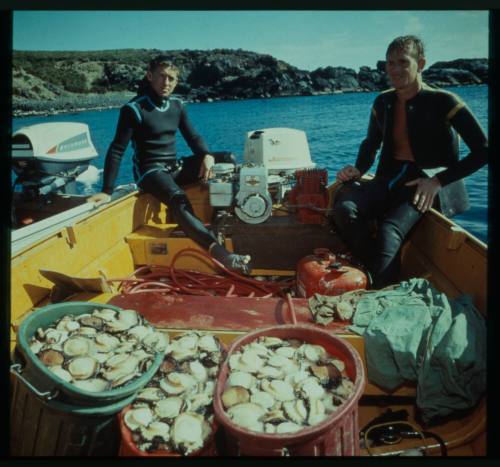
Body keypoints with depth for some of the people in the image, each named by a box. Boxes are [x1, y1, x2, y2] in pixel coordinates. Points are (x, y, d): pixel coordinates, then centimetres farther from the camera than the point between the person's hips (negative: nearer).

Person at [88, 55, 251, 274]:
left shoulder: (177, 105, 8)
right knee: (179, 200, -39)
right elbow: (116, 150, -12)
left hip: (175, 167, 8)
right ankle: (221, 254, -58)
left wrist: (207, 156, -13)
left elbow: (193, 137, 11)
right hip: (151, 171, -7)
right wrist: (107, 191, -19)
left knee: (227, 159, -6)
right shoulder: (134, 109, -10)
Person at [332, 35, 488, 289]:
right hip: (391, 180, 5)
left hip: (430, 183, -5)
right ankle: (382, 277, -20)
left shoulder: (442, 101, -6)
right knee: (344, 206, -25)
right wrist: (358, 170, 5)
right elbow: (371, 143, 27)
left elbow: (483, 151, -8)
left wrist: (438, 182, -17)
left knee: (389, 230, -34)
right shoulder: (383, 102, 11)